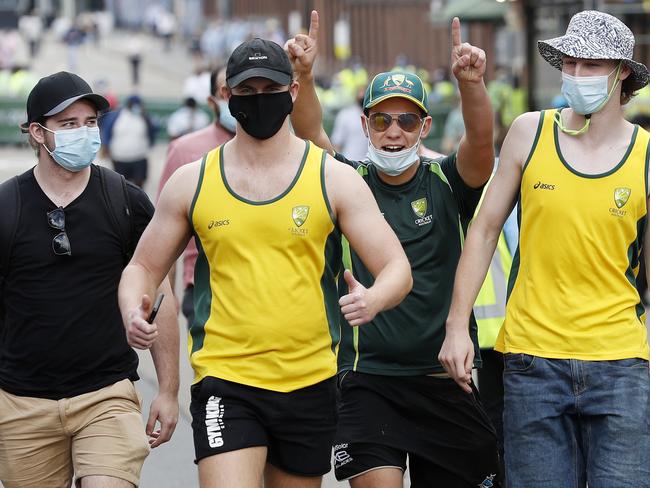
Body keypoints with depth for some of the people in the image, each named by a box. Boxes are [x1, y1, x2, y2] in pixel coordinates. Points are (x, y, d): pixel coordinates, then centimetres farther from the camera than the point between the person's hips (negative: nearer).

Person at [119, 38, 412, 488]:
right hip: (224, 379, -1)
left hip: (310, 383, 1)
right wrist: (133, 311, -11)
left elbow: (398, 271, -2)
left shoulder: (335, 179, 1)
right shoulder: (192, 182, 5)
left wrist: (371, 300, -26)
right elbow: (143, 268, 13)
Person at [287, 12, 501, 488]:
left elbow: (481, 140, -16)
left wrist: (472, 83, -35)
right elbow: (311, 135, -13)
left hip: (444, 377, 1)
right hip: (368, 377, -1)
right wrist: (304, 75, -30)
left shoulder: (447, 184, 2)